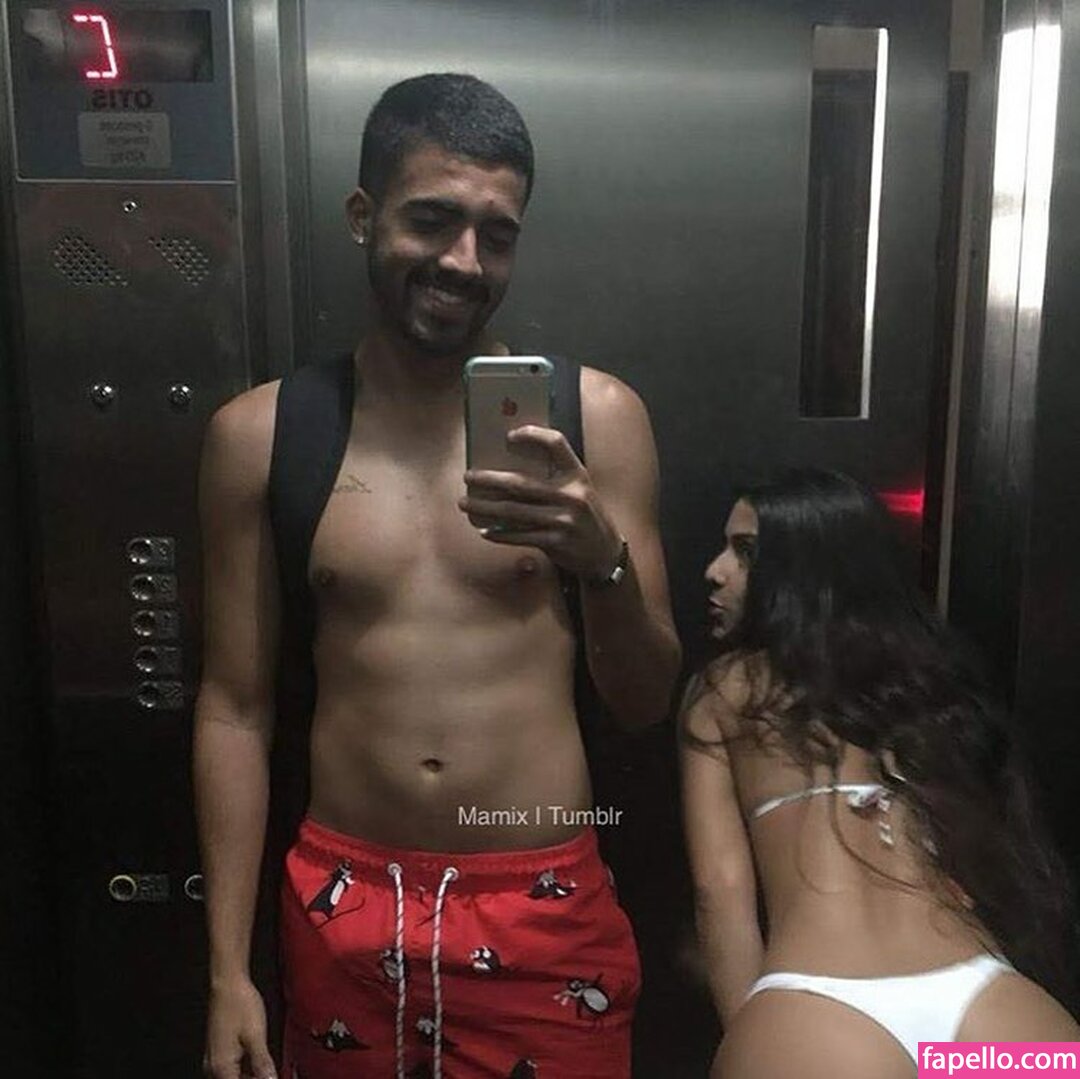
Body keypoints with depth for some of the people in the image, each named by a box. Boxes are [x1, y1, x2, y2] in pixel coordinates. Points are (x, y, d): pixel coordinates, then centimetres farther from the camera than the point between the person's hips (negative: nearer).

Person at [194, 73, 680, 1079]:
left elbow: (646, 702, -2)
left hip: (545, 910, 0)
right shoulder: (258, 433, -4)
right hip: (343, 912, 1)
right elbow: (235, 707, 1)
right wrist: (228, 970, 1)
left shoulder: (594, 416, -6)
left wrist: (603, 560, -22)